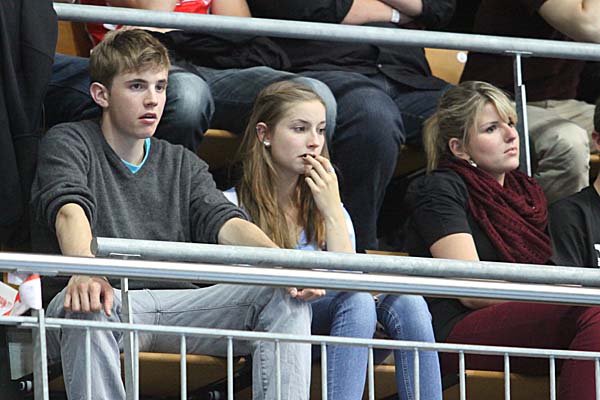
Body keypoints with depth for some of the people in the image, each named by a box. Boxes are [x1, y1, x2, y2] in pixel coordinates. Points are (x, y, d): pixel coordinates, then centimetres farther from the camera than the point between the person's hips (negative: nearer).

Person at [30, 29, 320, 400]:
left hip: (176, 306, 5)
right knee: (86, 306, -40)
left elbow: (225, 223, 4)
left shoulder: (184, 165, 22)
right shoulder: (67, 143, 7)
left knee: (287, 297, -15)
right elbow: (69, 210, -15)